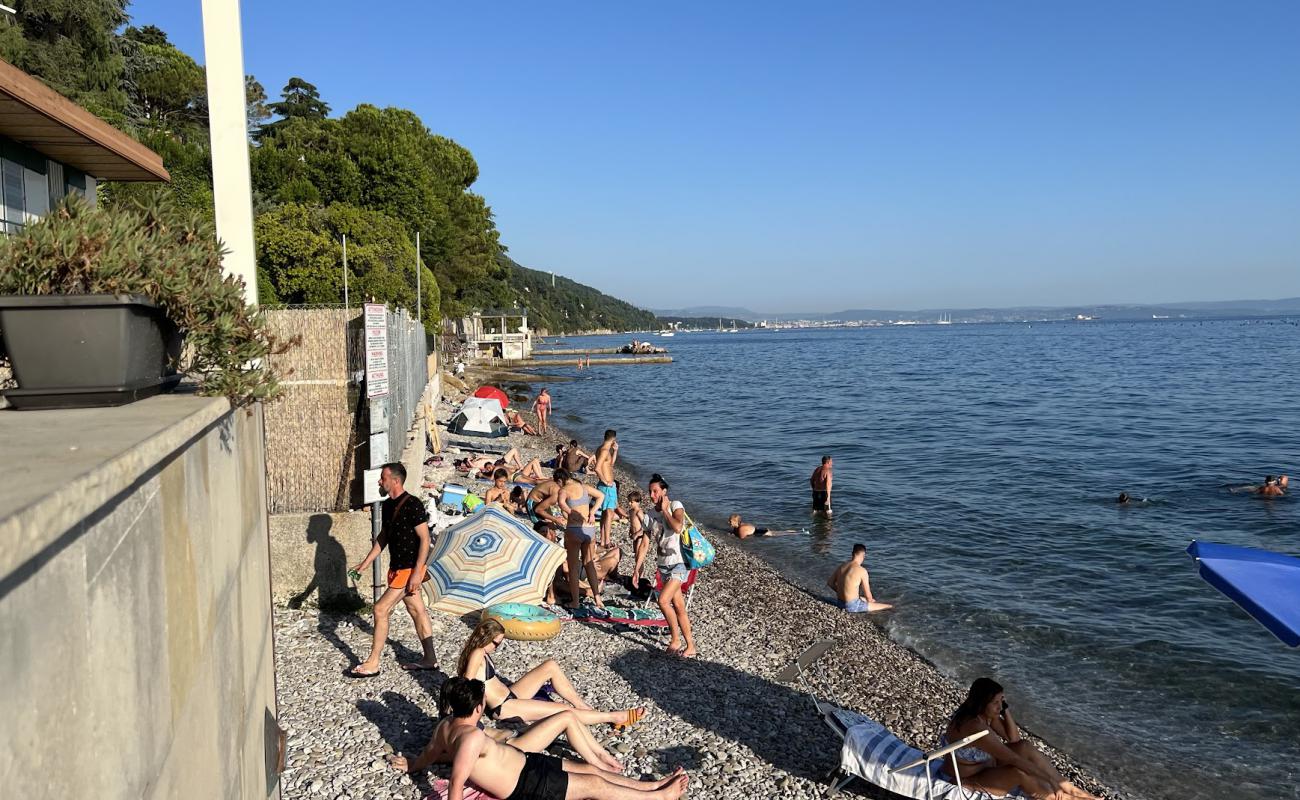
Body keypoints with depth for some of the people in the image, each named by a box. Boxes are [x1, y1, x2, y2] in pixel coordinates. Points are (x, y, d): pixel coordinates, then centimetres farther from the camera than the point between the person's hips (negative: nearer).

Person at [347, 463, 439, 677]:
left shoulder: (413, 505, -18)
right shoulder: (388, 506, 9)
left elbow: (424, 539, -19)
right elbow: (383, 536, 20)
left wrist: (417, 572, -22)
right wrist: (366, 562, 17)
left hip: (409, 569, -9)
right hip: (397, 568, 9)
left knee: (381, 609, -7)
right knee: (417, 611, 13)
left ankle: (372, 664, 4)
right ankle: (430, 659, 21)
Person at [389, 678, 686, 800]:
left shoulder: (446, 725, -3)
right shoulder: (472, 736, -32)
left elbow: (431, 752, 12)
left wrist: (411, 765, 30)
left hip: (519, 759, 10)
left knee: (589, 769, 10)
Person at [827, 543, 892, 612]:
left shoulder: (841, 566, 3)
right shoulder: (862, 570, -16)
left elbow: (830, 582, 13)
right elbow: (868, 595, -11)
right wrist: (870, 600, 11)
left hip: (840, 603, 8)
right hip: (852, 606, -8)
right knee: (890, 606, -1)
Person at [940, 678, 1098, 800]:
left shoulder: (987, 713, -7)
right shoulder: (974, 726, -35)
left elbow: (1014, 739, 1)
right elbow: (1013, 759, -31)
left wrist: (1005, 709, -11)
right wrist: (1048, 777, -24)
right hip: (966, 780, -9)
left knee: (1025, 747, -3)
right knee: (1020, 773, -26)